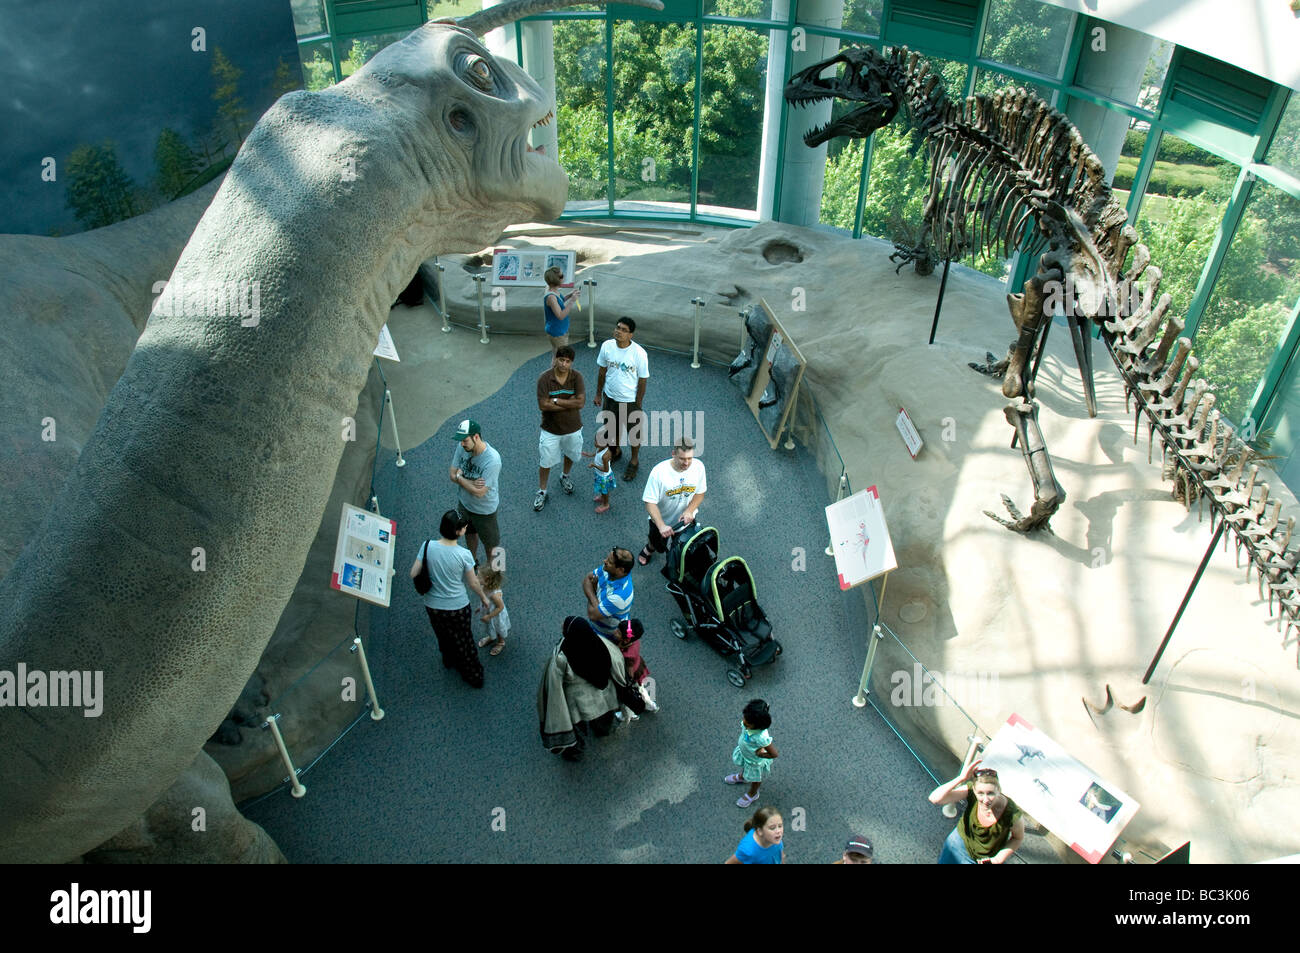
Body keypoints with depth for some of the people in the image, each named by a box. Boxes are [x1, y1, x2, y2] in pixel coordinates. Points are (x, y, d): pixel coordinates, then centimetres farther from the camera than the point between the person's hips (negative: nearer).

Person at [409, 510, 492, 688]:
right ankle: (473, 674, 42)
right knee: (463, 640, 22)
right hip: (457, 607, -3)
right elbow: (473, 583, -12)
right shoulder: (464, 555, -26)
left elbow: (413, 574, -12)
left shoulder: (428, 546, -19)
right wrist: (484, 598, 7)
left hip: (432, 605, 3)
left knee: (443, 636, 31)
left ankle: (449, 661, 58)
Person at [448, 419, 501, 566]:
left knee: (490, 543, 18)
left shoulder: (492, 460, -37)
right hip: (465, 503, 6)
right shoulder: (463, 448, -18)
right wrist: (471, 483, -27)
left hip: (484, 509, -6)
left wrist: (460, 477, -22)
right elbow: (452, 475, -9)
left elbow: (479, 492, -33)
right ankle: (473, 561, 58)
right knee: (469, 534, 31)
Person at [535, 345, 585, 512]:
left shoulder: (576, 377, -15)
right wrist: (569, 402, -24)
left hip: (572, 428, 2)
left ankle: (564, 476, 56)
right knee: (546, 462, 9)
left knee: (571, 455, 26)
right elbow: (543, 405, -25)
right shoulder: (544, 379, -20)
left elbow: (581, 402, -23)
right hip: (551, 429, -2)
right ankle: (542, 492, 29)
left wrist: (556, 401, -25)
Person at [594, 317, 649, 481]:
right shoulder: (607, 346, -14)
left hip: (630, 400, -4)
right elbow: (602, 371, 1)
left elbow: (642, 381, -15)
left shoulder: (639, 353, -25)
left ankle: (634, 461, 40)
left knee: (634, 433, 16)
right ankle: (616, 451, 54)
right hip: (610, 397, 4)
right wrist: (598, 394, 7)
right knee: (611, 428, 25)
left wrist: (638, 405, -10)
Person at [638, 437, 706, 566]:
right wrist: (661, 525, -43)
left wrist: (689, 511, -27)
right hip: (661, 519, -2)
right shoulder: (659, 472, -35)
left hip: (686, 519, 2)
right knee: (659, 546, 26)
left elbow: (700, 493, -9)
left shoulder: (698, 467, -24)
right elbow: (650, 502, -30)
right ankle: (649, 549, 63)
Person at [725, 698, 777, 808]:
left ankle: (752, 794, 59)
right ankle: (741, 777, 72)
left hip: (755, 761, -6)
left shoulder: (761, 737, -49)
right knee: (744, 767, 39)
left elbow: (774, 754, -36)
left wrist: (759, 754, -24)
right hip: (744, 753, 6)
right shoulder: (748, 720, -31)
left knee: (754, 778, 28)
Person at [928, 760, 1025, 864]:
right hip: (962, 841, 2)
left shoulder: (1013, 815, -35)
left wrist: (999, 859, -21)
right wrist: (961, 778, -47)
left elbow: (1018, 839, -12)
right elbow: (934, 798, -42)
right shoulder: (970, 791, -32)